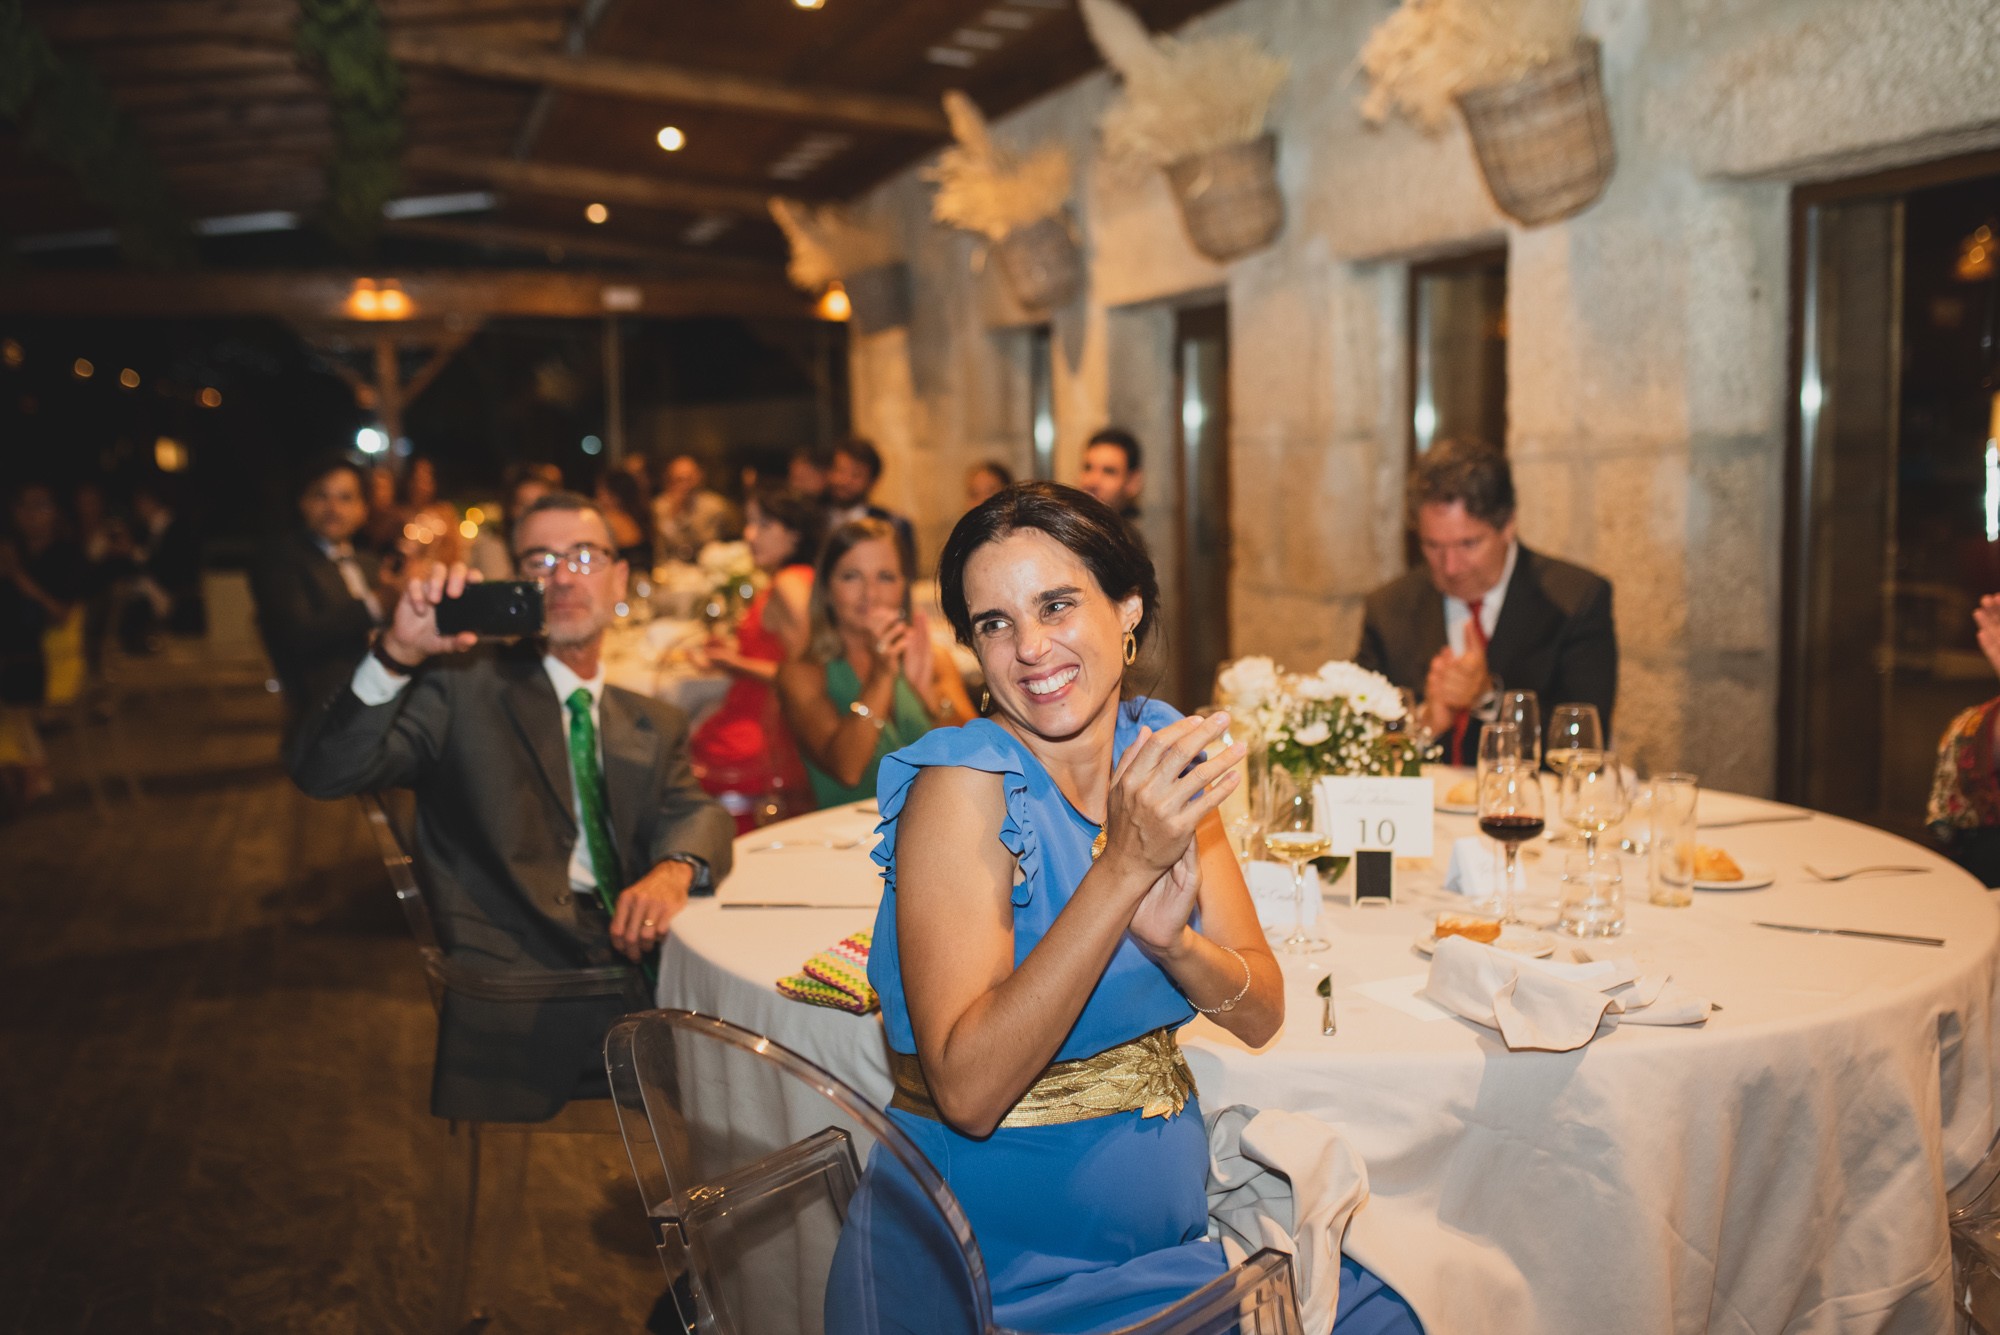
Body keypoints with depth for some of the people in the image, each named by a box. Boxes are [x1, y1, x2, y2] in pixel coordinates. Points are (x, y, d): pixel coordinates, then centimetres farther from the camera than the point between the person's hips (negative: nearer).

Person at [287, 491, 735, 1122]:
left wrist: (675, 868, -18)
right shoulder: (462, 686, 9)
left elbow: (694, 811, 7)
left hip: (637, 966, 5)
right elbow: (322, 773, -4)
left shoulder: (654, 725, 24)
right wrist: (398, 653, -21)